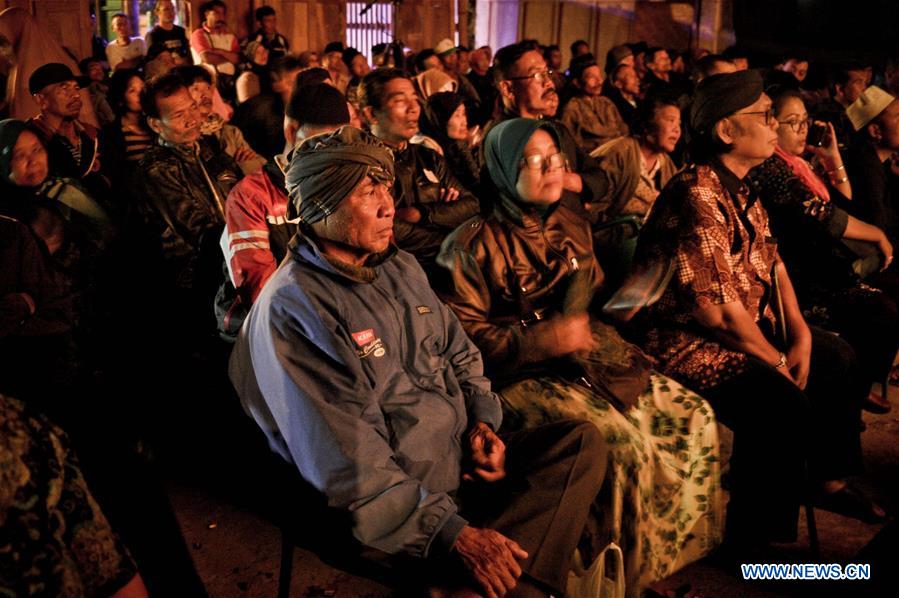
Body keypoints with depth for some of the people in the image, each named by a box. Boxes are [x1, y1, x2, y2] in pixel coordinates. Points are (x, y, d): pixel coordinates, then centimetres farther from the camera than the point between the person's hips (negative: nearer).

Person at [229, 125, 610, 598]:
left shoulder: (399, 267, 10)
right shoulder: (291, 309, -17)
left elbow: (458, 352, 20)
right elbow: (349, 463, -21)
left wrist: (482, 421, 0)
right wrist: (453, 533, -23)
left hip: (464, 460, 8)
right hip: (393, 509, -8)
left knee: (583, 442, -8)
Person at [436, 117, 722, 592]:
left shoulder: (572, 228, 13)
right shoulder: (473, 245, -9)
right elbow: (462, 335, -14)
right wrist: (541, 339, -22)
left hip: (584, 359, 8)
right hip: (519, 375, -7)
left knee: (694, 415, -4)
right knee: (622, 441, -28)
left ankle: (678, 546, 14)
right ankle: (627, 570, -3)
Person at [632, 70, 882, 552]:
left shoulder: (744, 190, 10)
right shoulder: (697, 196, -23)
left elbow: (772, 264, 14)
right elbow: (718, 309, -26)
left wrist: (800, 335, 1)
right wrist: (775, 360, -12)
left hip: (746, 329, 11)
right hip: (686, 342, -11)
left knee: (838, 358, 14)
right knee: (782, 401, -30)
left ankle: (830, 482, 31)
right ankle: (752, 542, -13)